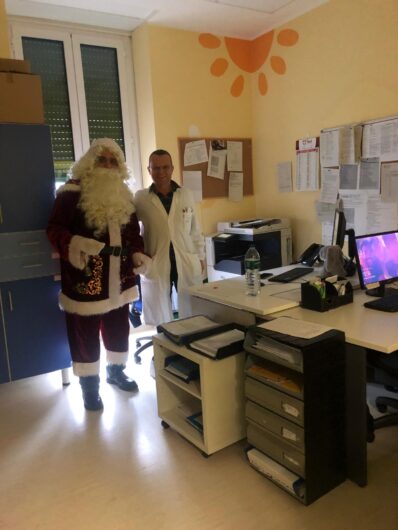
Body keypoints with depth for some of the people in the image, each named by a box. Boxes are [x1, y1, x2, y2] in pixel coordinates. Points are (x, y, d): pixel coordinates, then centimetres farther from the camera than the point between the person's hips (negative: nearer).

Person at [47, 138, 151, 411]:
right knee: (86, 333, 5)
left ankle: (116, 371, 40)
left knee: (119, 328, 18)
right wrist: (73, 245, -31)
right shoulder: (71, 192, -9)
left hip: (118, 277, 6)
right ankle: (90, 385, 24)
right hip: (85, 278, -5)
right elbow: (55, 229, -12)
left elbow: (133, 229, 16)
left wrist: (138, 253, -1)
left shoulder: (123, 194, 10)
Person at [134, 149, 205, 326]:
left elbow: (195, 230, 10)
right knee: (159, 320, 9)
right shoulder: (140, 198, -2)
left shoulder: (187, 195, 4)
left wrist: (200, 257, 12)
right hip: (155, 266, -2)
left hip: (187, 263, 2)